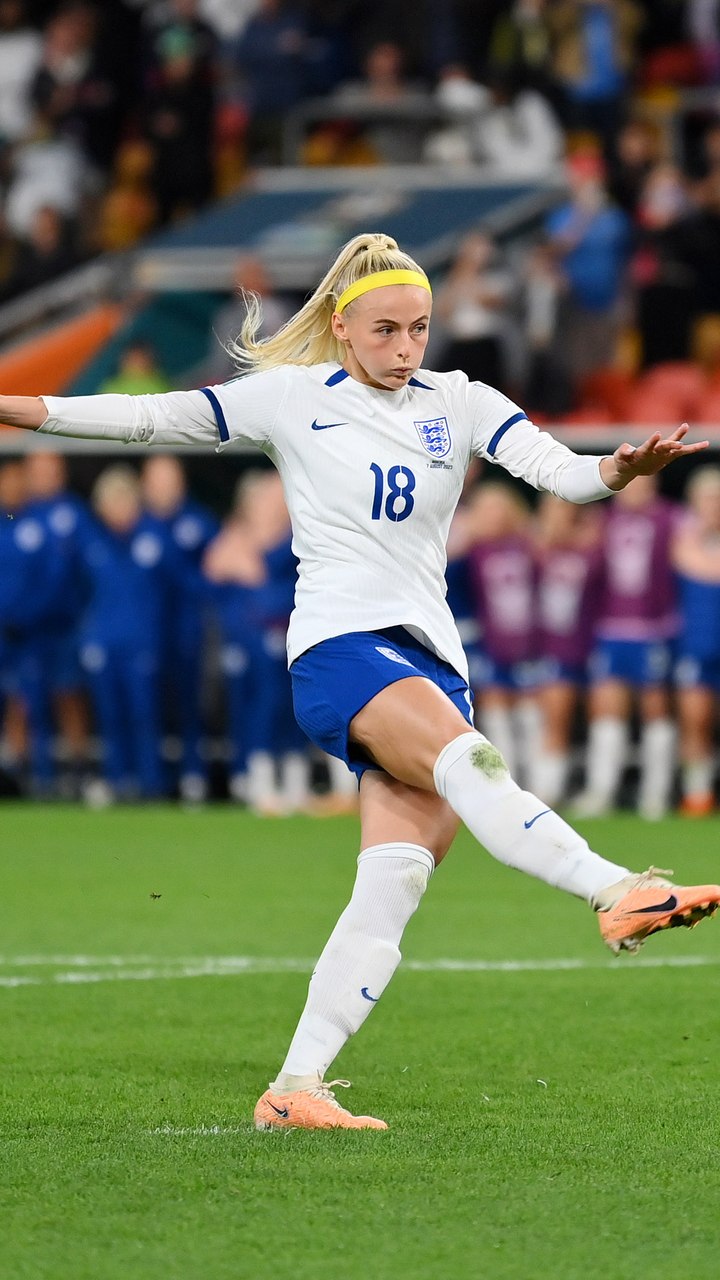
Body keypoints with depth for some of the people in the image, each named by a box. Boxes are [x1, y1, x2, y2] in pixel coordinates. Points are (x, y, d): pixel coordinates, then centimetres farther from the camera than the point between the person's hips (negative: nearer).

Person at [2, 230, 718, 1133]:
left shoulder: (458, 405, 14)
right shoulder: (290, 397, 8)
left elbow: (554, 468, 1)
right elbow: (150, 418, 10)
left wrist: (617, 471, -22)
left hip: (431, 656, 4)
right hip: (338, 645, -4)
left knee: (393, 884, -11)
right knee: (468, 761, -33)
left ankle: (295, 1087, -11)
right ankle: (619, 894, -52)